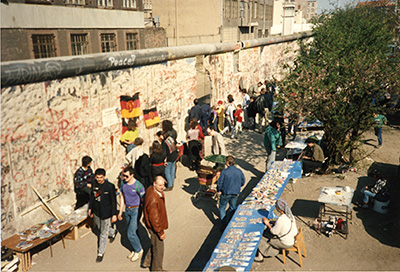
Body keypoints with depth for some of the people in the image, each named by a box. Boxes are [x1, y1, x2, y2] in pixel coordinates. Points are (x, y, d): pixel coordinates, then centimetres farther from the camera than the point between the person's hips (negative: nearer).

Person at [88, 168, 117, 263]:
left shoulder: (110, 186, -20)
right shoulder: (94, 184, -4)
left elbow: (113, 201, -13)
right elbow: (92, 196, 12)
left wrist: (114, 214, -13)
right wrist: (90, 208, 16)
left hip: (106, 213, -6)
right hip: (96, 212, 6)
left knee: (103, 234, 4)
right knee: (98, 228, 25)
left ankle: (101, 253, 21)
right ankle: (112, 232, 52)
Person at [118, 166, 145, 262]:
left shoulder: (138, 186, -20)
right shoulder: (123, 184, -1)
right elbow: (122, 197, 11)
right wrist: (120, 211, 14)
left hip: (136, 210, -6)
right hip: (127, 210, 6)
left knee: (130, 233, -7)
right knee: (132, 232, 17)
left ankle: (138, 250, 15)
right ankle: (135, 250, 36)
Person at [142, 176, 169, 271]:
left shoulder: (151, 189, -6)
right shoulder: (153, 199, -36)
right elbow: (154, 218, -29)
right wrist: (160, 232, -19)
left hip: (158, 223, 9)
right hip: (154, 226, -9)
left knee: (154, 244, 28)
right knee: (158, 248, 11)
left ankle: (147, 261, 48)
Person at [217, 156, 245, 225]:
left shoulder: (224, 171, -20)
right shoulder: (239, 171, -8)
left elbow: (219, 183, -16)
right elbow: (242, 182, 4)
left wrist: (219, 191, 1)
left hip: (225, 193, -4)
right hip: (235, 193, 4)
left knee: (222, 207, 16)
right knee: (232, 208, 23)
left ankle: (224, 223, 18)